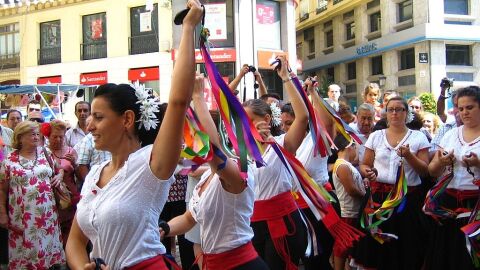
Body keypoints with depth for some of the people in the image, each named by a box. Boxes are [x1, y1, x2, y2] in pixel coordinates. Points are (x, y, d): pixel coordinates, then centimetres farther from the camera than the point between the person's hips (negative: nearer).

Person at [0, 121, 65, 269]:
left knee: (47, 243, 8)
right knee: (25, 248, 4)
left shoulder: (45, 153, 5)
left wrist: (59, 176, -4)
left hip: (46, 212, 3)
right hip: (22, 216, -2)